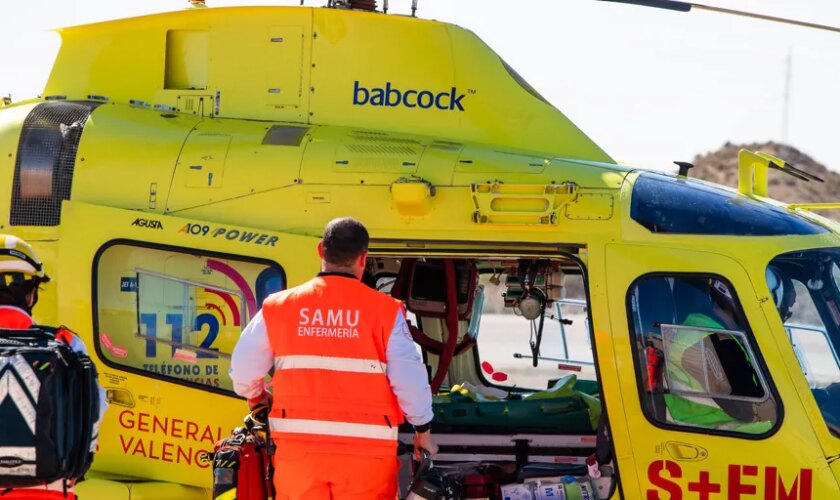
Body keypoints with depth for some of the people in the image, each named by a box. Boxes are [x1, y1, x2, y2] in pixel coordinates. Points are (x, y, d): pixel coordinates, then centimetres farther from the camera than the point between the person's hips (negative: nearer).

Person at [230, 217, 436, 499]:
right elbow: (410, 380, -6)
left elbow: (243, 369, 6)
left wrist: (256, 396, 29)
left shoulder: (279, 307, 2)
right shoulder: (384, 310, -4)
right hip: (365, 451, -2)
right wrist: (422, 430, 10)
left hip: (298, 446, 2)